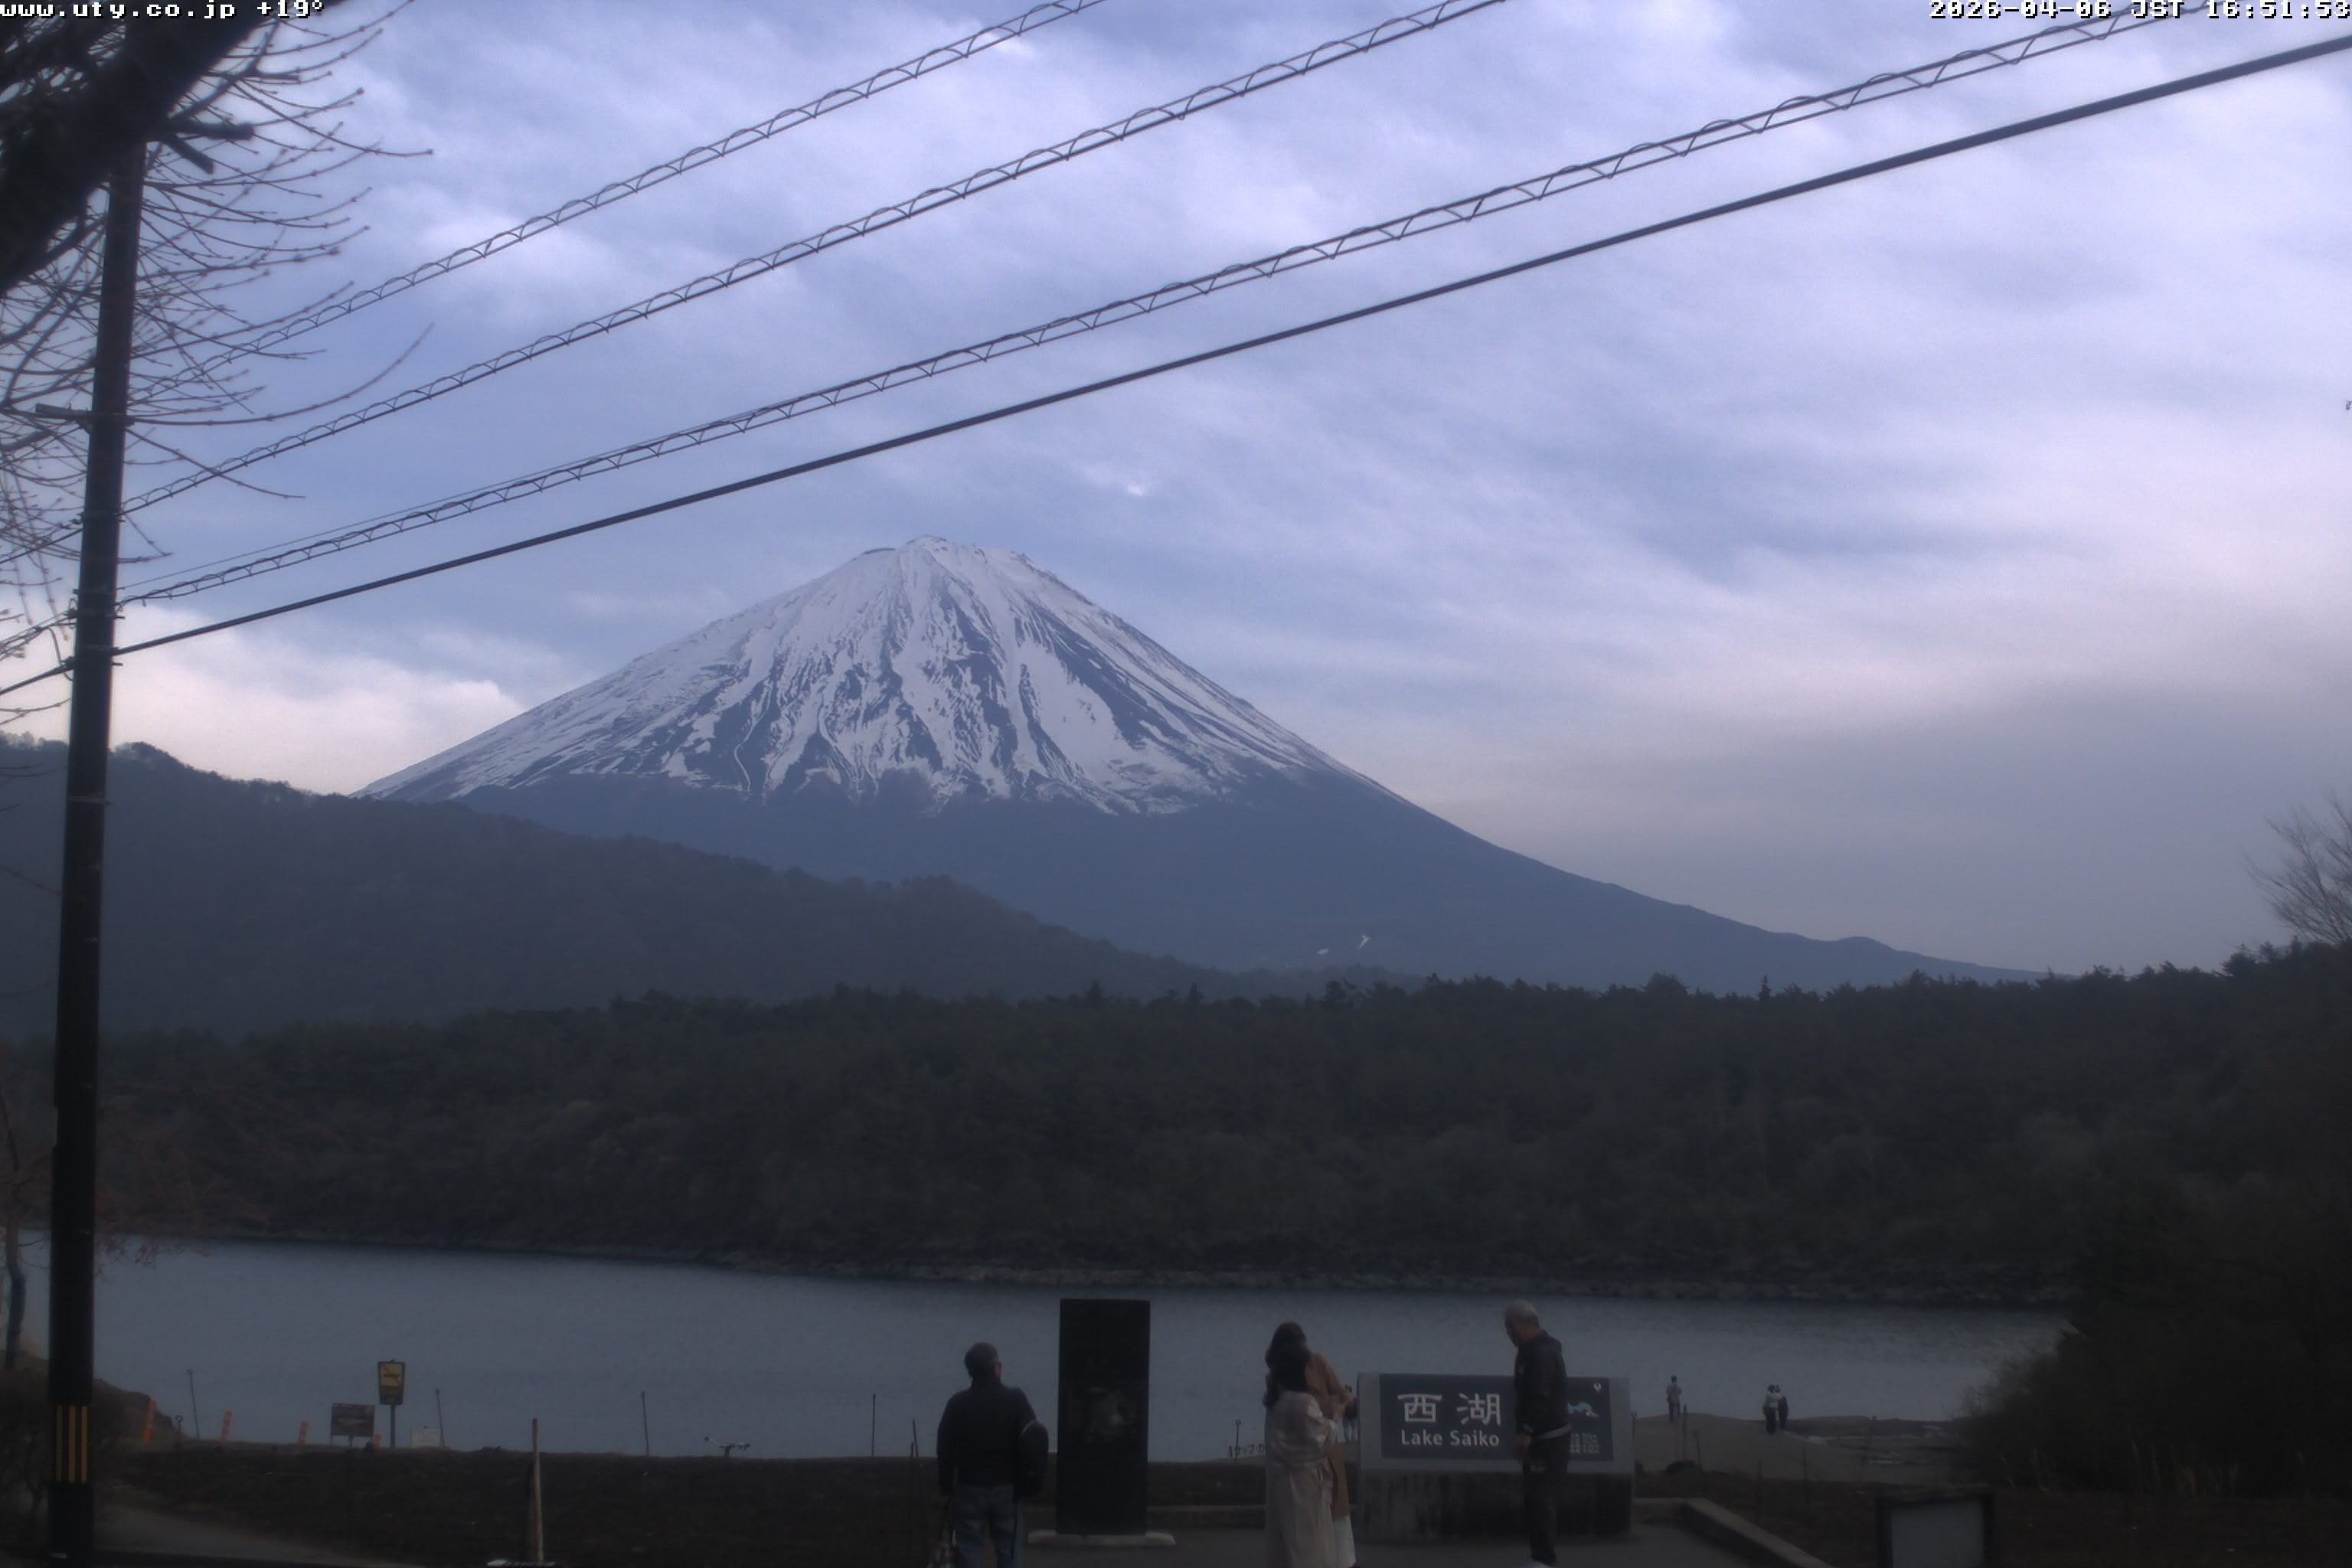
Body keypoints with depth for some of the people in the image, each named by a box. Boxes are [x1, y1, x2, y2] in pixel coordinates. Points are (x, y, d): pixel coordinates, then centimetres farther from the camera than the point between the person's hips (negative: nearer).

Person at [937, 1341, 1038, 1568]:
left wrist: (947, 1489, 7)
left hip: (970, 1488, 0)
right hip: (1007, 1488, 0)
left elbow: (945, 1450, 0)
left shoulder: (958, 1403, -1)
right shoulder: (1016, 1400, -3)